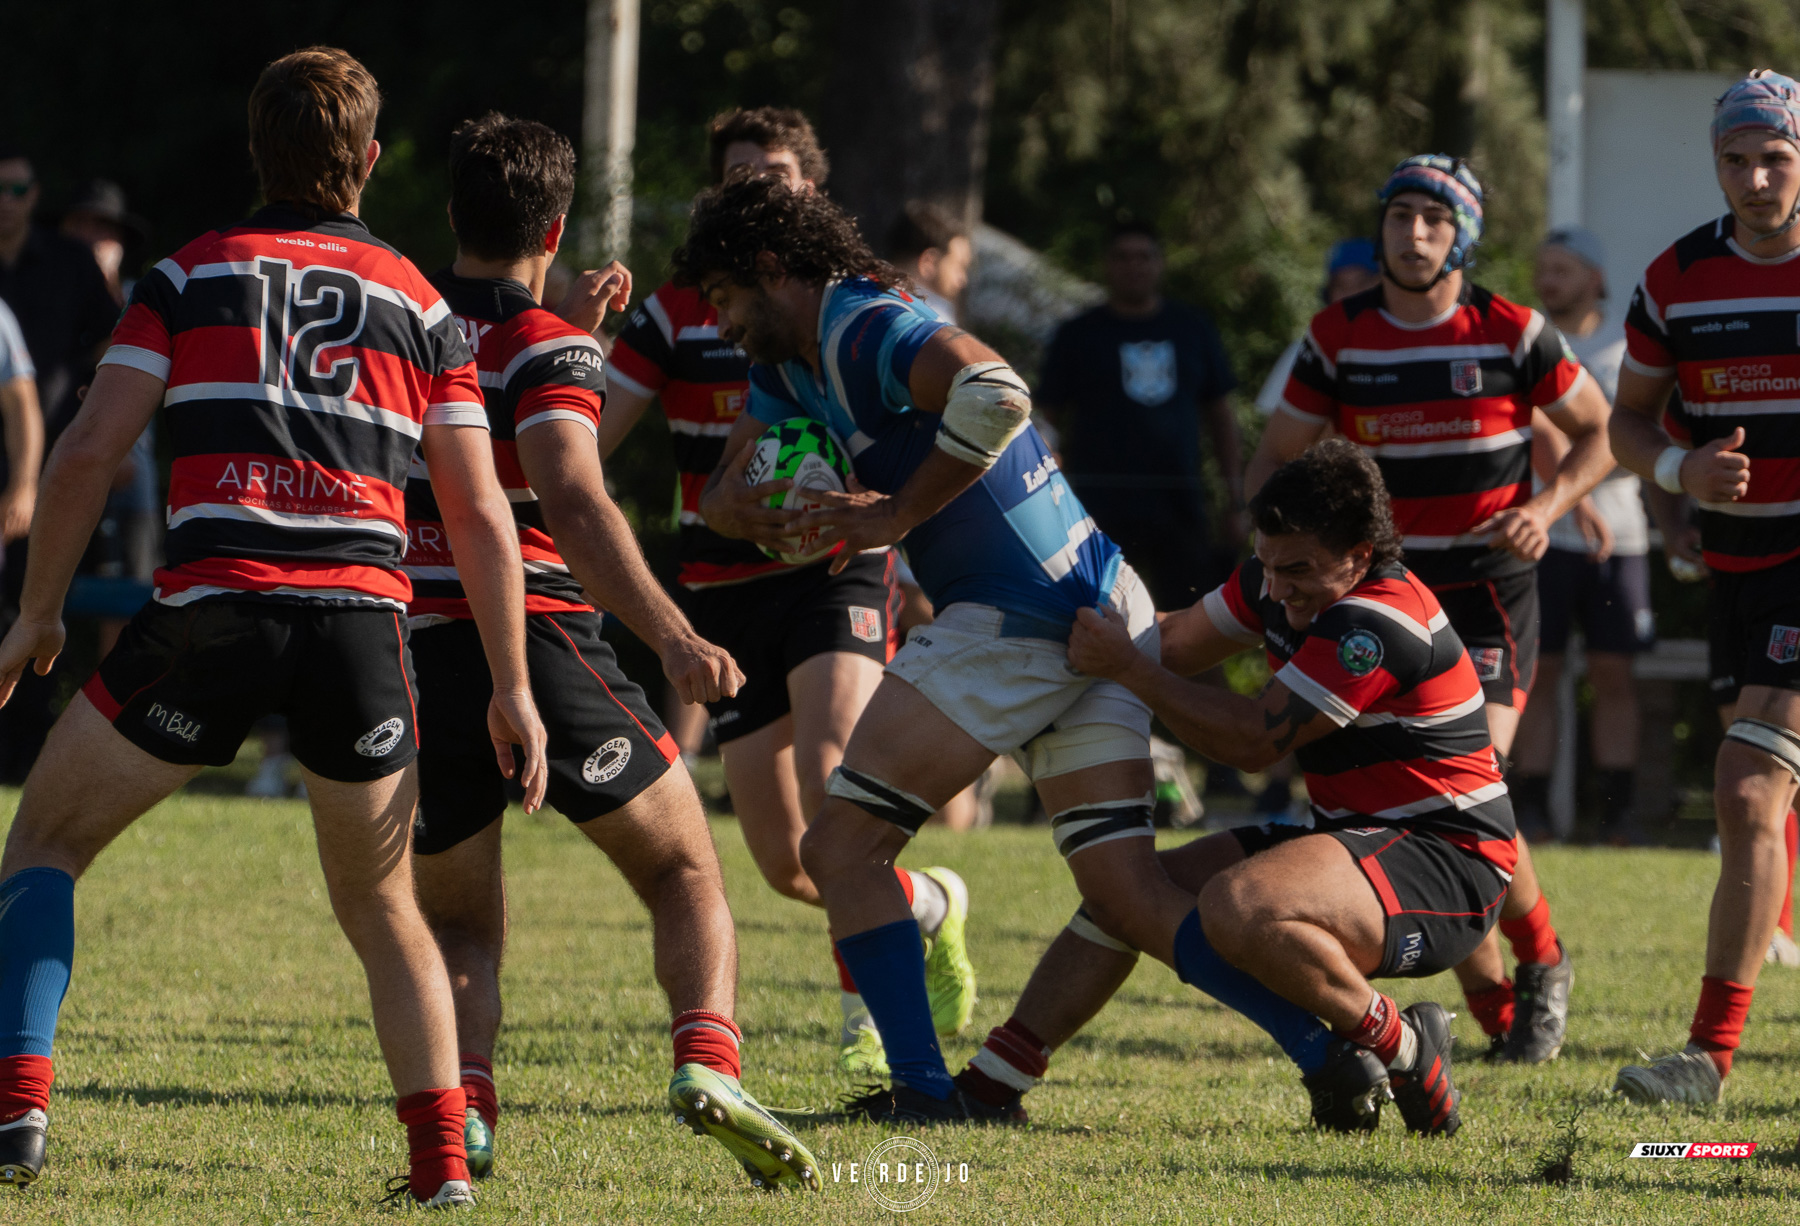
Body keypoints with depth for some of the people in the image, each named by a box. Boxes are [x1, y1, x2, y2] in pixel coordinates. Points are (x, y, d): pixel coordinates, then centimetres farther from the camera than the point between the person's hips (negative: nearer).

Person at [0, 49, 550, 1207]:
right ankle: (442, 1156, 4)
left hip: (213, 610, -2)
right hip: (365, 618, 2)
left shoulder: (193, 275, 12)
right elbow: (481, 514, 11)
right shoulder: (419, 304, 17)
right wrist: (512, 689, 14)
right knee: (383, 908, 18)